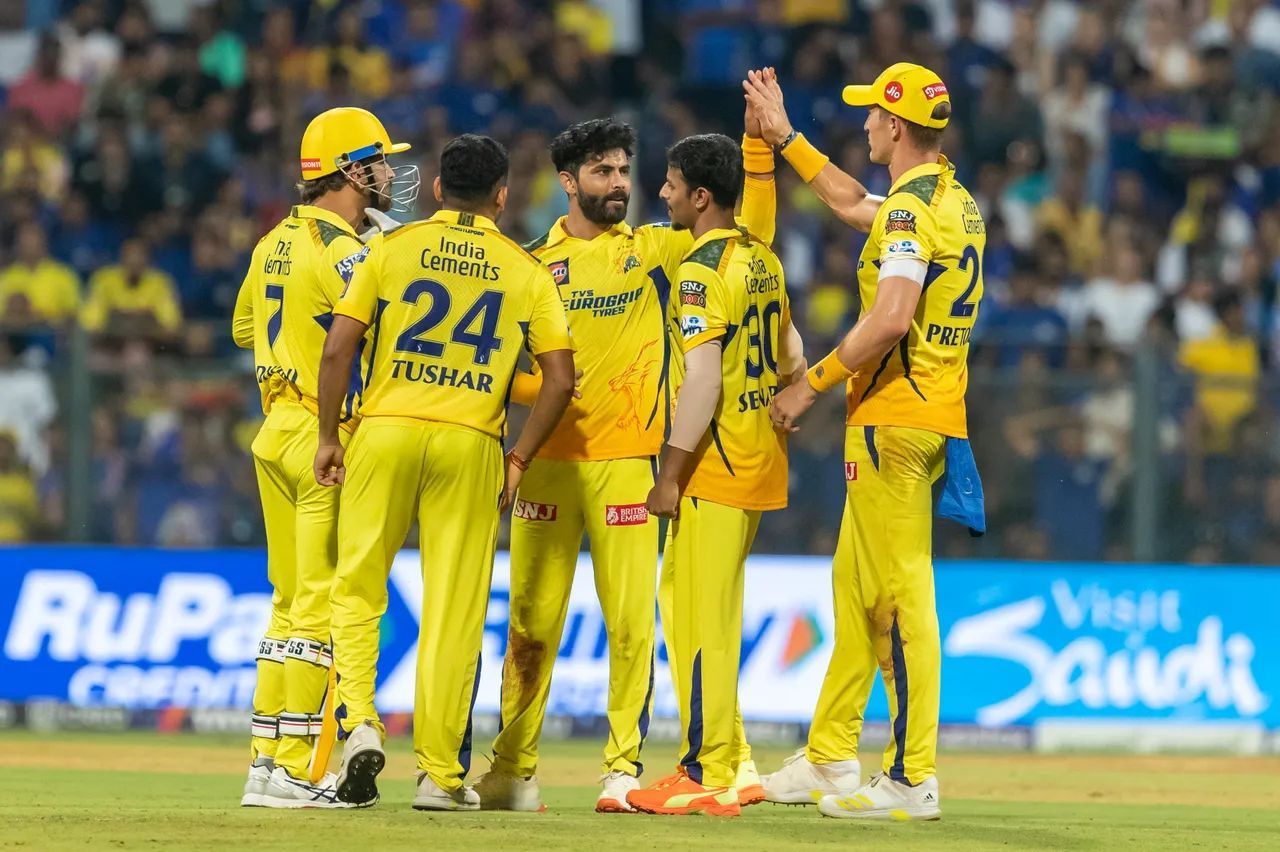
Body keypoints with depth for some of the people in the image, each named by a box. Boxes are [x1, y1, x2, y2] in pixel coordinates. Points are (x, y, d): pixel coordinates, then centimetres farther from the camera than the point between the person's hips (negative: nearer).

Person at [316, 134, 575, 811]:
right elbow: (560, 378, 1)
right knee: (454, 611, 3)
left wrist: (328, 437, 6)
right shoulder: (526, 272, 8)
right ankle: (440, 774, 5)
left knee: (356, 589, 10)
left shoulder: (391, 248, 5)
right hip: (470, 445, 0)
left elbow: (337, 349, -2)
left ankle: (359, 723, -10)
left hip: (385, 431, 0)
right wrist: (519, 458, 9)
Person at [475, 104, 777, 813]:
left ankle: (624, 767, 2)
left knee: (631, 621, -5)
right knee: (531, 621, 1)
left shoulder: (657, 250, 9)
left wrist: (759, 142, -7)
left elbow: (752, 229, 0)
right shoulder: (531, 264, 9)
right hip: (546, 462, 0)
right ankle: (514, 771, 7)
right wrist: (542, 386, -12)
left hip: (627, 461, 0)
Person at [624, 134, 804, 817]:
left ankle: (709, 779, -4)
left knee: (702, 618, -5)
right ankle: (729, 758, 16)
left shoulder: (703, 270, -15)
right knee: (689, 604, 16)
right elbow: (792, 358, 22)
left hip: (716, 470, -9)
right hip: (762, 465, 9)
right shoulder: (764, 260, 13)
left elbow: (702, 381, -21)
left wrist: (670, 474, -19)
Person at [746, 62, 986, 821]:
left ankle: (914, 780, -10)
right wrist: (784, 136, 36)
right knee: (857, 588, 16)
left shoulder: (910, 208, -15)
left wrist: (815, 384, -17)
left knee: (901, 596, -9)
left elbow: (893, 316, -26)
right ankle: (830, 760, 22)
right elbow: (850, 203, 33)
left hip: (893, 418, -10)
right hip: (938, 417, 10)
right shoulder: (958, 202, 16)